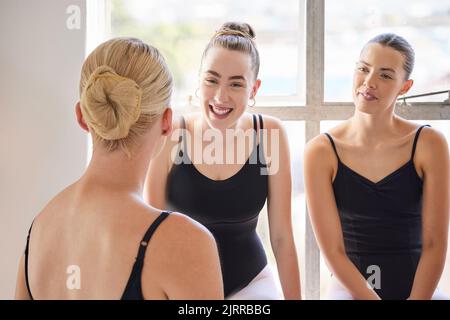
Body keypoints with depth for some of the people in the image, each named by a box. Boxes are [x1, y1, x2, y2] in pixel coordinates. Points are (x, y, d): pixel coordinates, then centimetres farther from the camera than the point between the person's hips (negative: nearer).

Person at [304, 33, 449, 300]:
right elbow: (333, 251, -9)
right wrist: (369, 297, -15)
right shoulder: (322, 152, -6)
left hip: (418, 288, 1)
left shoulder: (428, 144, -5)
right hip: (350, 290, -1)